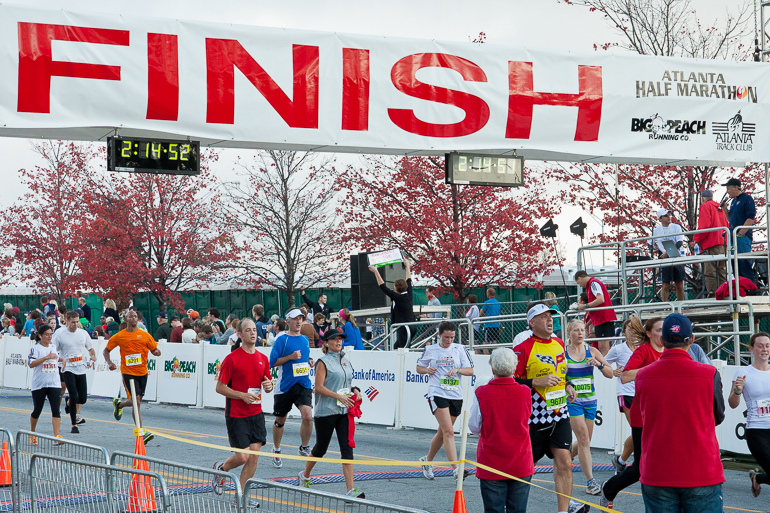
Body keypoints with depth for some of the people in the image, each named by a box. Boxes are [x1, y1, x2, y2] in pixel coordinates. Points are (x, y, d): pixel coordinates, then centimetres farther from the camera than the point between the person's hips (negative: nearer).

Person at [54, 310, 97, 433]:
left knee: (83, 398, 2)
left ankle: (69, 404, 38)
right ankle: (74, 425, -2)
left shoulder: (83, 333, 8)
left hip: (81, 369, 4)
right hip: (68, 369, -4)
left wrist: (93, 356, -1)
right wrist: (61, 359, -19)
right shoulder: (60, 335, -4)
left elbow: (90, 348, 20)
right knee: (74, 396, -14)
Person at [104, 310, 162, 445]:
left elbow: (154, 349, 8)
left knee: (137, 400, 13)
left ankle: (119, 404, 44)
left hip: (142, 372, 4)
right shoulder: (119, 336, -1)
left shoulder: (145, 335, 3)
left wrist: (156, 352, -16)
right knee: (136, 401, -13)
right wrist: (109, 362, -7)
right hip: (128, 372, -4)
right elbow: (106, 350, 10)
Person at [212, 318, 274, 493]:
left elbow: (267, 385, 19)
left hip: (256, 414, 5)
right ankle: (221, 468, 26)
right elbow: (220, 387, -8)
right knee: (242, 457, -7)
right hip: (236, 415, -5)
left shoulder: (263, 359, 9)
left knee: (254, 456, -1)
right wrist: (243, 395, -18)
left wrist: (268, 386, -5)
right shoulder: (231, 359, -9)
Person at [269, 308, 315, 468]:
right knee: (280, 420, 10)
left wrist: (309, 362, 6)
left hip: (304, 384, 3)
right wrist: (290, 357, -18)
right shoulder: (282, 340, -5)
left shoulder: (305, 340, 13)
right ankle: (276, 451, 30)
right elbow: (272, 362, -8)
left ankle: (304, 447, 1)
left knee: (308, 416, -19)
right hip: (285, 386, -3)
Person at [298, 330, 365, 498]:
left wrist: (354, 390, 4)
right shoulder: (324, 362, -7)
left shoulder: (346, 361, 13)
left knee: (347, 449, -5)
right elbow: (319, 387, -13)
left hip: (344, 411, 5)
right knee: (321, 448, 8)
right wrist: (339, 396, -20)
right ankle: (305, 475, 35)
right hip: (326, 412, -5)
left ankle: (350, 489, -10)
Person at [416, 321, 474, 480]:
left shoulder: (460, 349, 7)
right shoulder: (430, 350, 5)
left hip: (456, 395, 3)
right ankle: (456, 469, -22)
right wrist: (427, 370, -5)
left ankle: (427, 461, 34)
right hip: (437, 394, -3)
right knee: (449, 432, -16)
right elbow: (419, 367, 16)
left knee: (442, 432, 13)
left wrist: (458, 370, -14)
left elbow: (470, 371, 4)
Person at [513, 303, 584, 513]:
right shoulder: (523, 349, -12)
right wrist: (537, 382, -22)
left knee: (564, 462, -5)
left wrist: (567, 385, 9)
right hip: (534, 416, -5)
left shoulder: (559, 344, 11)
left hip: (559, 413, 5)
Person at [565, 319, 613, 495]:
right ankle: (590, 481, -13)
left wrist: (599, 364, -15)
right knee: (583, 438, -14)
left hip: (590, 400, 4)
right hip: (572, 401, -4)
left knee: (584, 442, 8)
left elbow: (610, 374, 2)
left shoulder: (591, 351, 4)